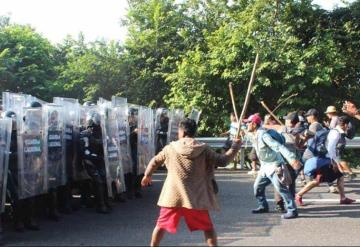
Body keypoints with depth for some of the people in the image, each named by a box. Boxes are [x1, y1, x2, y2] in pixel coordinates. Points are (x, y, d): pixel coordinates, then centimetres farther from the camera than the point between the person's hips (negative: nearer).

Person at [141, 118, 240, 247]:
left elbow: (155, 161, 17)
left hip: (172, 196, 1)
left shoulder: (170, 148, 2)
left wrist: (147, 175, 36)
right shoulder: (204, 149, -3)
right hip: (196, 198, -1)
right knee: (208, 228, 14)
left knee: (161, 225, 17)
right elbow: (222, 161, 1)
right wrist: (235, 146, 16)